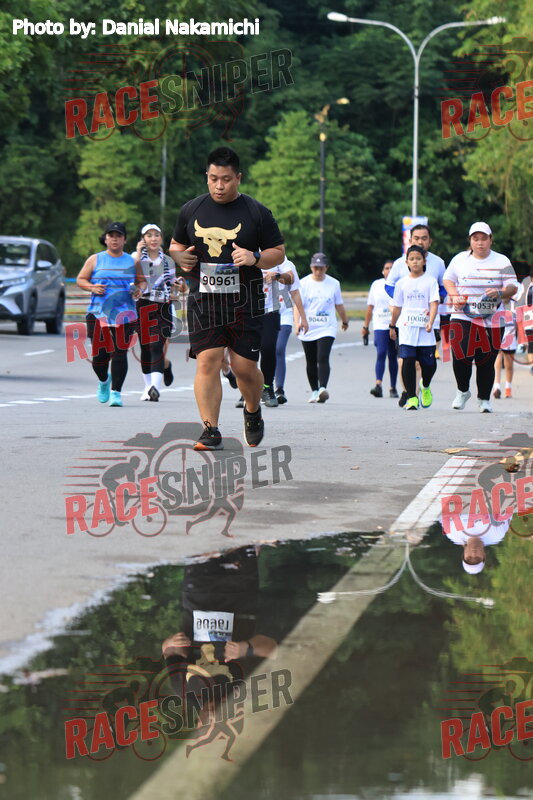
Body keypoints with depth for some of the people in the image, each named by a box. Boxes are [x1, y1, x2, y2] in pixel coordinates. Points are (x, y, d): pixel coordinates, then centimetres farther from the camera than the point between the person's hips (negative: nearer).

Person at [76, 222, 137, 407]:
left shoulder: (132, 261, 10)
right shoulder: (95, 259, 8)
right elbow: (80, 279, 13)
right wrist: (92, 287, -7)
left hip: (124, 313, 0)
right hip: (98, 313, 0)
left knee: (120, 352, -11)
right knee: (99, 354, 1)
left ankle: (115, 392, -7)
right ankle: (103, 381, 33)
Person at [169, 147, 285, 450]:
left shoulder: (257, 212, 0)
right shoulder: (192, 210, 8)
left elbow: (279, 253, 4)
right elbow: (176, 244, 21)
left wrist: (255, 258, -16)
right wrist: (180, 257, -2)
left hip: (245, 301, -2)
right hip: (204, 297, 2)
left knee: (244, 366, -1)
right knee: (207, 362, -10)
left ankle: (253, 411, 30)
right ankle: (211, 431, -6)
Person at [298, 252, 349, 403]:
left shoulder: (334, 283, 4)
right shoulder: (303, 283, 0)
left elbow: (339, 305, 17)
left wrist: (345, 321, 30)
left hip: (327, 329, -1)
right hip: (308, 330, 1)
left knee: (323, 358, -19)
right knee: (311, 362, 9)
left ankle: (323, 388, -29)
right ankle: (314, 391, 21)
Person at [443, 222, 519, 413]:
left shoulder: (502, 261, 3)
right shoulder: (459, 259, 8)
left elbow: (512, 288, 1)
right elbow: (448, 279, 20)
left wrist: (500, 293, -21)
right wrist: (455, 296, 1)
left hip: (491, 320, 0)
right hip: (462, 317, 0)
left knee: (486, 362, 2)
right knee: (460, 355, -14)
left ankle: (484, 399, 20)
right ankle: (462, 391, 13)